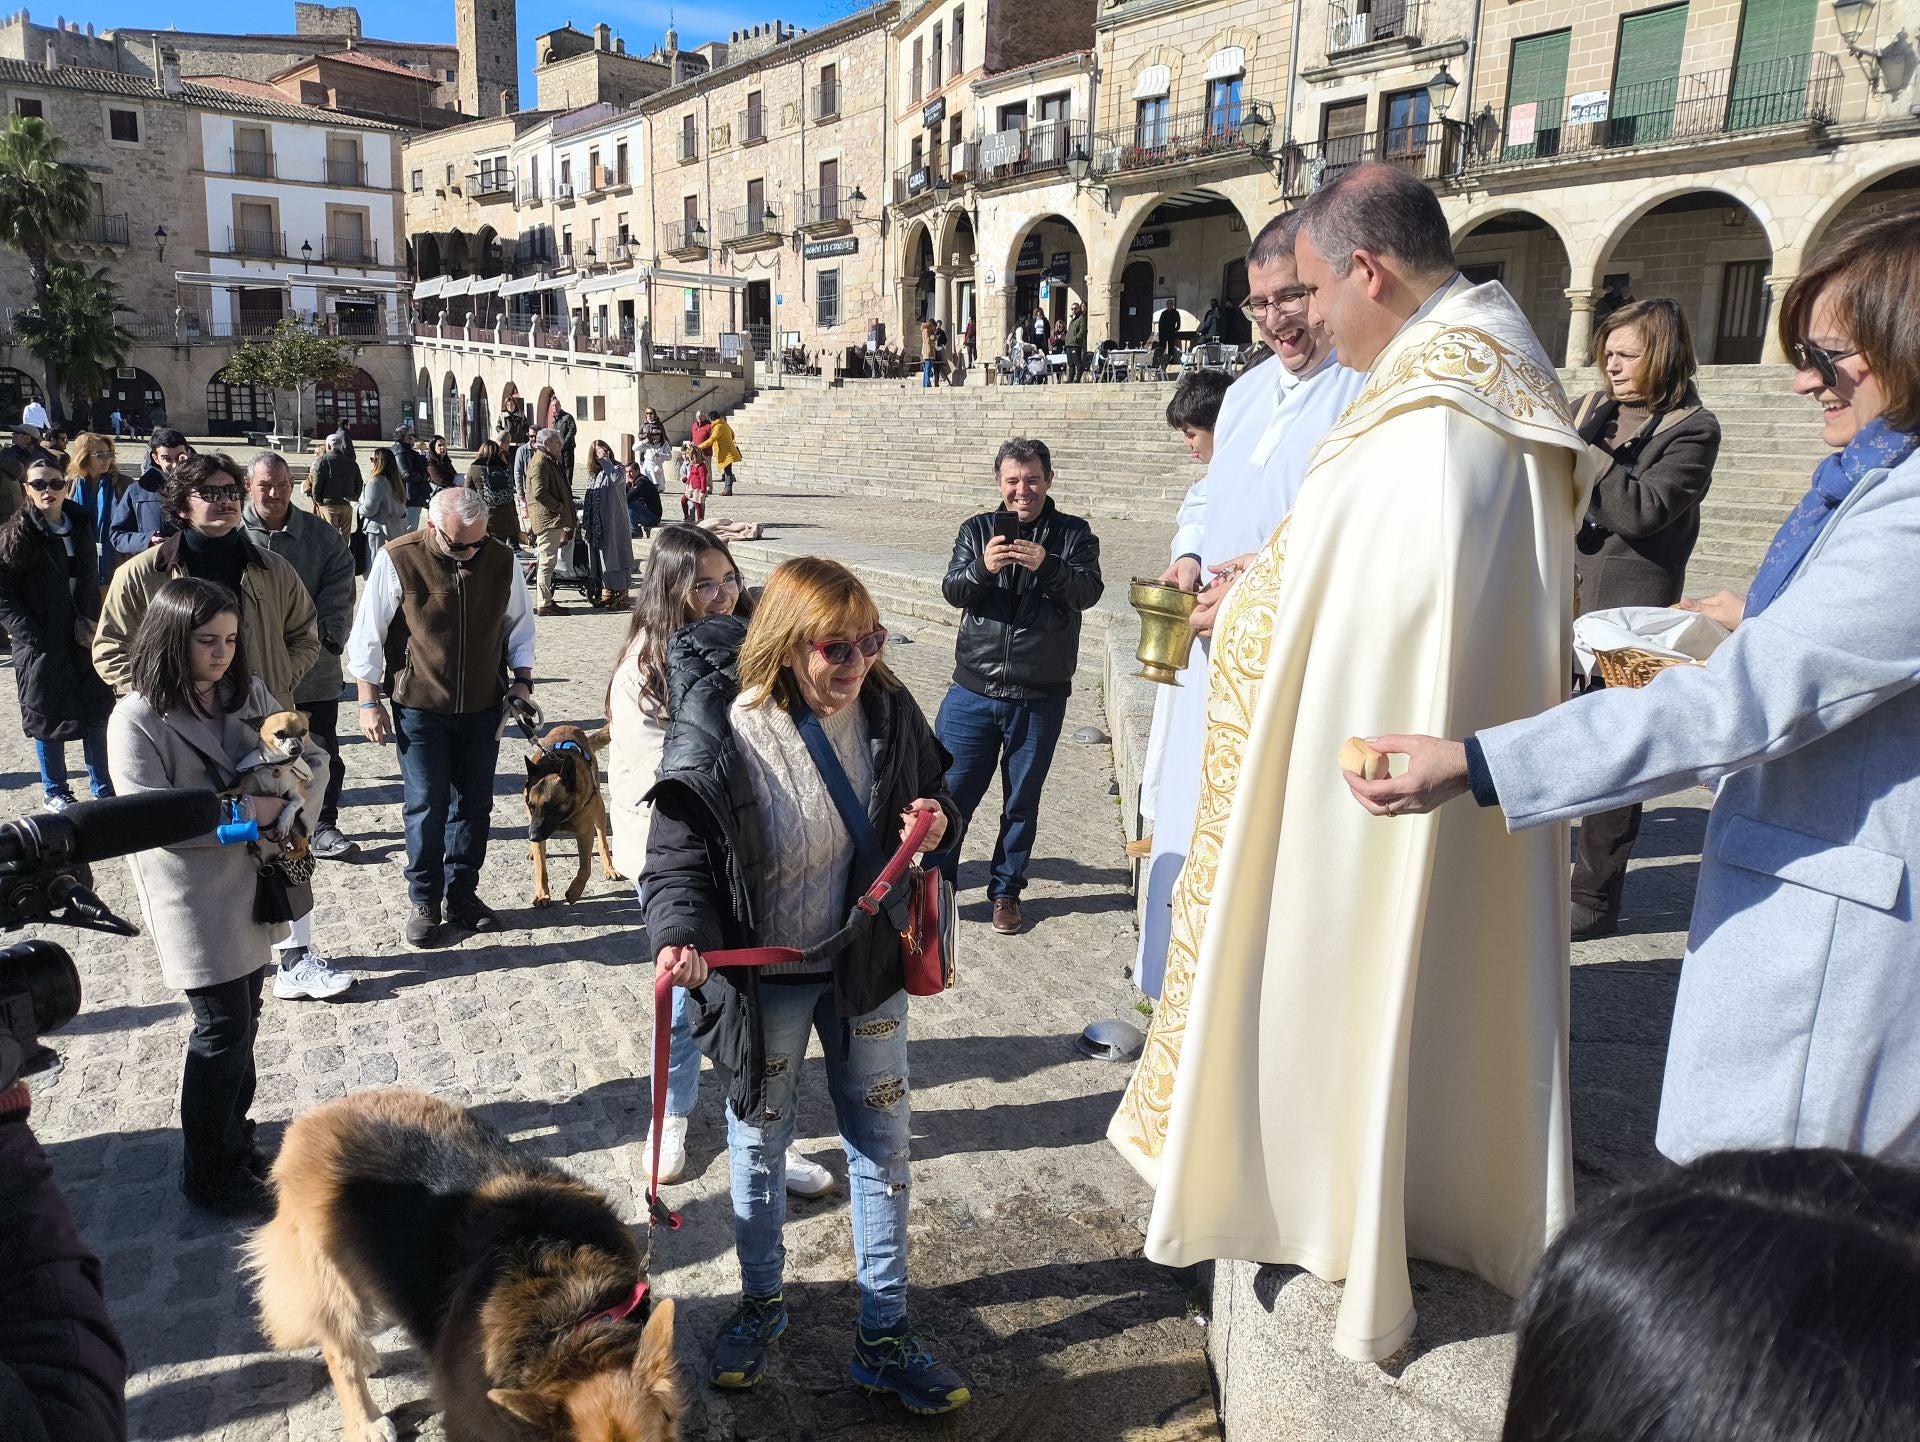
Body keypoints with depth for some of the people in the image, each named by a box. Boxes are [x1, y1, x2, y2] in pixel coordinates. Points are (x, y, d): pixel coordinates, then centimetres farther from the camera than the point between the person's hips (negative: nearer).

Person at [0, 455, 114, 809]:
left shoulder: (81, 525, 7)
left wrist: (92, 624, -1)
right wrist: (32, 637, -16)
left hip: (84, 638, 4)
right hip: (43, 646, -4)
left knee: (98, 712, 8)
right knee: (49, 719, 6)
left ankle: (103, 787, 20)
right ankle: (55, 792, 20)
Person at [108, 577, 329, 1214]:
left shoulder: (247, 695, 1)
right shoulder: (138, 720, -17)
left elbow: (313, 760, 4)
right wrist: (253, 810, -21)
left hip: (253, 887, 6)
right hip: (195, 902, -6)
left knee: (242, 1018, 17)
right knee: (224, 1027, 2)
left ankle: (235, 1139, 36)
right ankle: (209, 1174, 19)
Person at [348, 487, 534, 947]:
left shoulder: (502, 560, -3)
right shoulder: (397, 560, -13)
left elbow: (519, 627, 11)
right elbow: (367, 636, -6)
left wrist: (522, 681, 3)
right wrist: (369, 703, -5)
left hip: (483, 707, 3)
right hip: (419, 707, -3)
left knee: (474, 804, 9)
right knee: (426, 806, -1)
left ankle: (462, 894, 23)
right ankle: (424, 901, 14)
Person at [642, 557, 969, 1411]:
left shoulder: (885, 710, -11)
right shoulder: (721, 738, -23)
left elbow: (933, 792, 6)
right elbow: (677, 856, -18)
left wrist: (936, 823, -17)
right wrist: (678, 935, -36)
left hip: (867, 962, 3)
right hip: (764, 976, -3)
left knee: (883, 1142, 12)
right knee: (759, 1139, 18)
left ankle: (883, 1334, 32)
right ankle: (760, 1302, 45)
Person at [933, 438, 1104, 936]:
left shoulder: (1073, 535, 0)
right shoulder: (977, 529, 4)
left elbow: (1089, 591, -15)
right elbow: (953, 592, -8)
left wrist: (1047, 565, -33)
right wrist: (982, 567, -29)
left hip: (1040, 698, -1)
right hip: (973, 692, 1)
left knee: (1021, 801, 11)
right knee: (951, 791, 4)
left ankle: (1005, 891, 27)